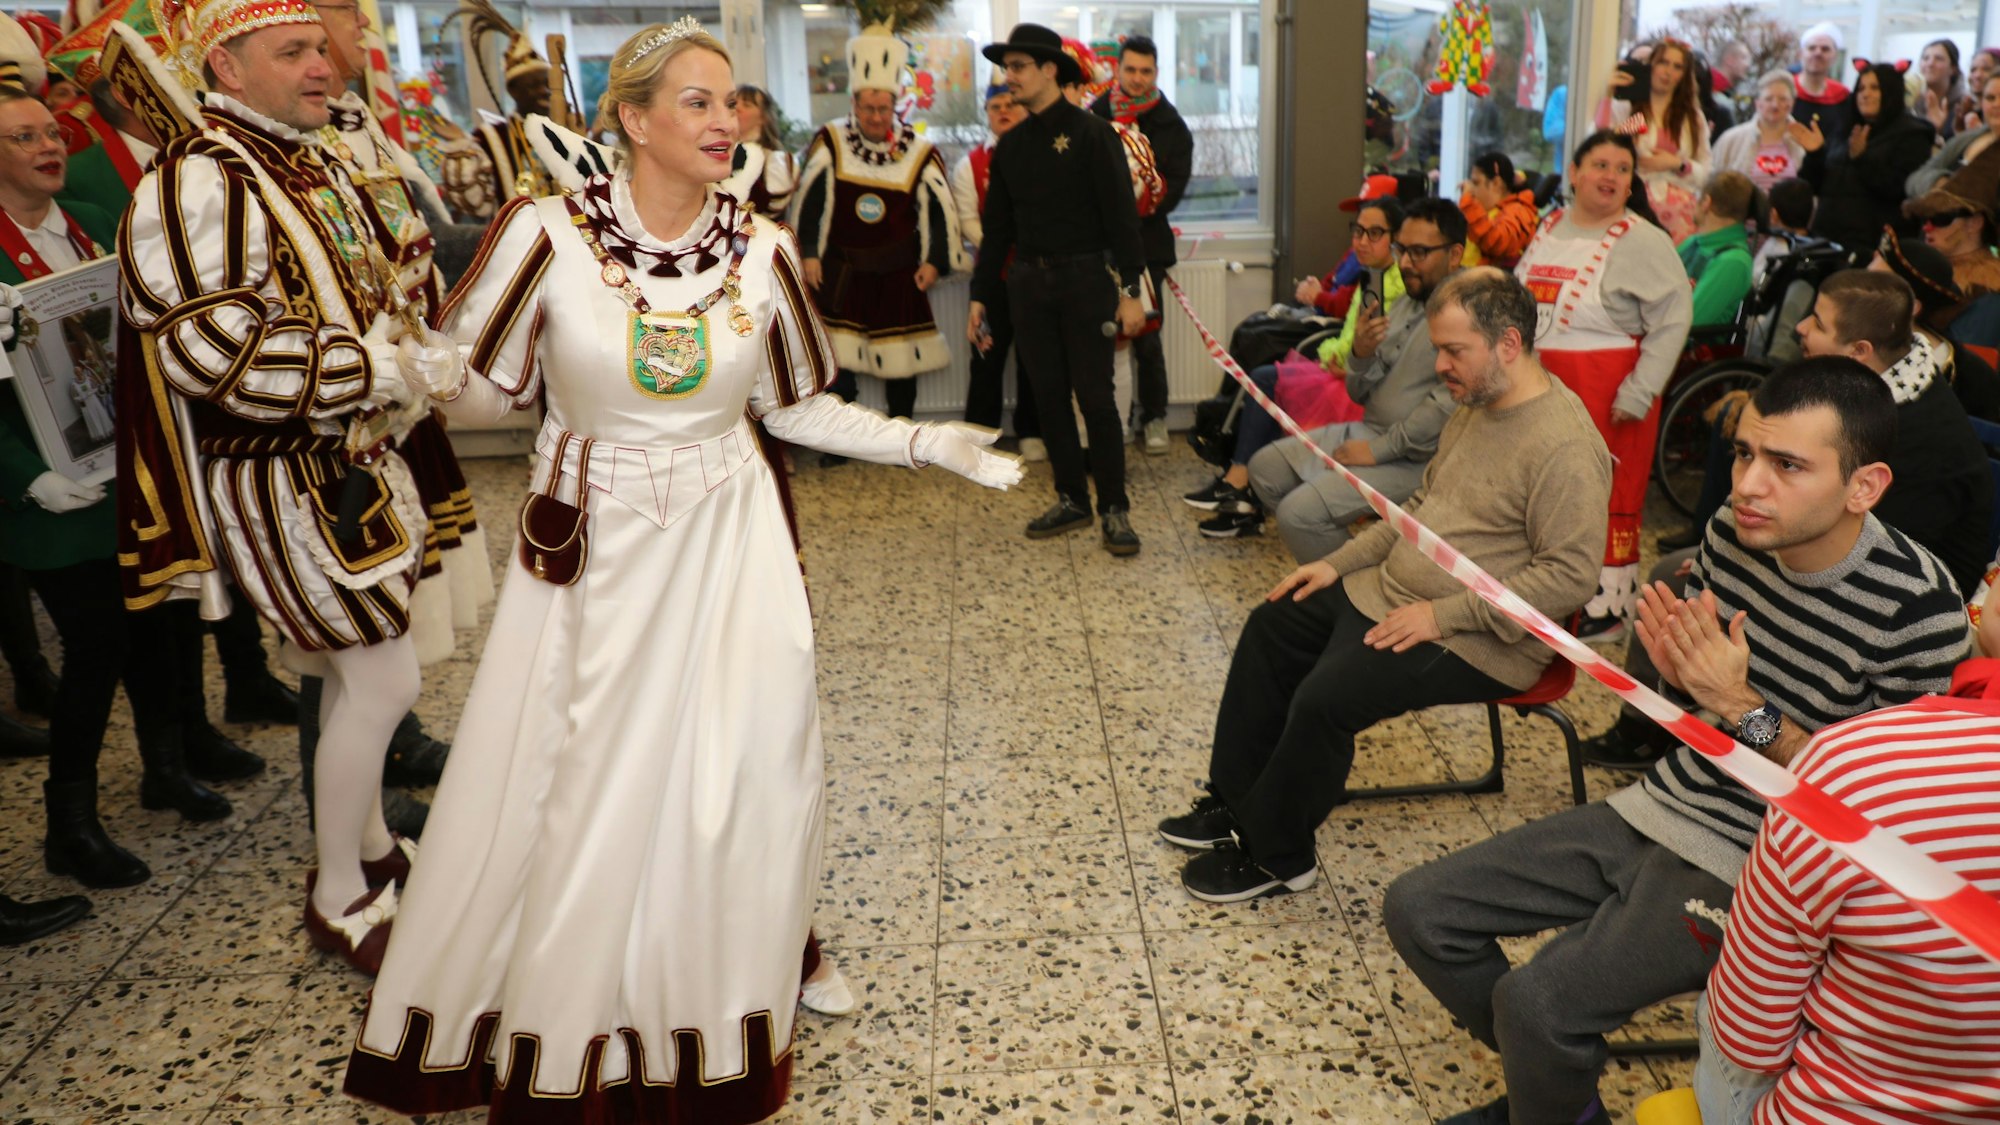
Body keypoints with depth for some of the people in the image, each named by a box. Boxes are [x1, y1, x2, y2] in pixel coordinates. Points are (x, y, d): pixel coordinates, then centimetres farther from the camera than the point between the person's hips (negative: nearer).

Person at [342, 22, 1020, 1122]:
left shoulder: (761, 249, -3)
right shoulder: (548, 234, -10)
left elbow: (796, 406, 7)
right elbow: (486, 388, -2)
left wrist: (927, 442, -2)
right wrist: (420, 366, -25)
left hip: (726, 548, 2)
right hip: (594, 547, -2)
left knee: (744, 772, 2)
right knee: (578, 789, 5)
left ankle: (718, 1009, 28)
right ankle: (565, 1015, 30)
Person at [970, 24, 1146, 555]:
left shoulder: (1091, 133, -7)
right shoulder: (1011, 145, 10)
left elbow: (1120, 214, -10)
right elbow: (997, 227, 15)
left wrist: (1130, 289, -17)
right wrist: (980, 295, 13)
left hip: (1084, 278, -5)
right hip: (1029, 282, 5)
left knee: (1095, 397, -4)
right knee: (1049, 396, 8)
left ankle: (1115, 509, 6)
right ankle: (1071, 500, 20)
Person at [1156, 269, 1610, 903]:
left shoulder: (1564, 447, -22)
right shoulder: (1475, 406, 9)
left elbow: (1568, 577, -25)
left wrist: (1443, 614, -24)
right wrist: (1338, 563, 10)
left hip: (1477, 640, -10)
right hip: (1389, 592, 11)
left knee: (1326, 697, -24)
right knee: (1271, 626, 11)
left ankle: (1276, 856, -2)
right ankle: (1236, 801, 19)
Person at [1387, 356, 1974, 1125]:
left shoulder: (1919, 606, -20)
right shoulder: (1732, 533, -2)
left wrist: (1744, 710, -24)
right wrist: (1682, 674, -12)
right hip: (1657, 808, 7)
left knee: (1535, 1000, -26)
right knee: (1418, 910, -1)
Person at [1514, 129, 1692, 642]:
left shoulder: (1643, 242, -9)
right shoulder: (1549, 227, 11)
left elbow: (1673, 320, -12)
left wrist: (1639, 391, -17)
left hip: (1606, 399, -6)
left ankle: (1605, 615, 11)